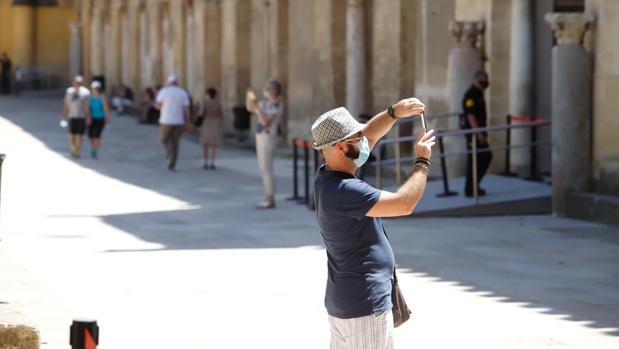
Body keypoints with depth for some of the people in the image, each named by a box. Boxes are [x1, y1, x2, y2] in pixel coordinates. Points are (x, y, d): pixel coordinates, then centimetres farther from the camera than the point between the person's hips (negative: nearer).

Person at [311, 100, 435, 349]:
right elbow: (404, 204, -26)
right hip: (365, 305, -10)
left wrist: (395, 113, 3)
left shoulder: (326, 177, 4)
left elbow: (369, 134, 17)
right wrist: (422, 162, -13)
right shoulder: (344, 191, -25)